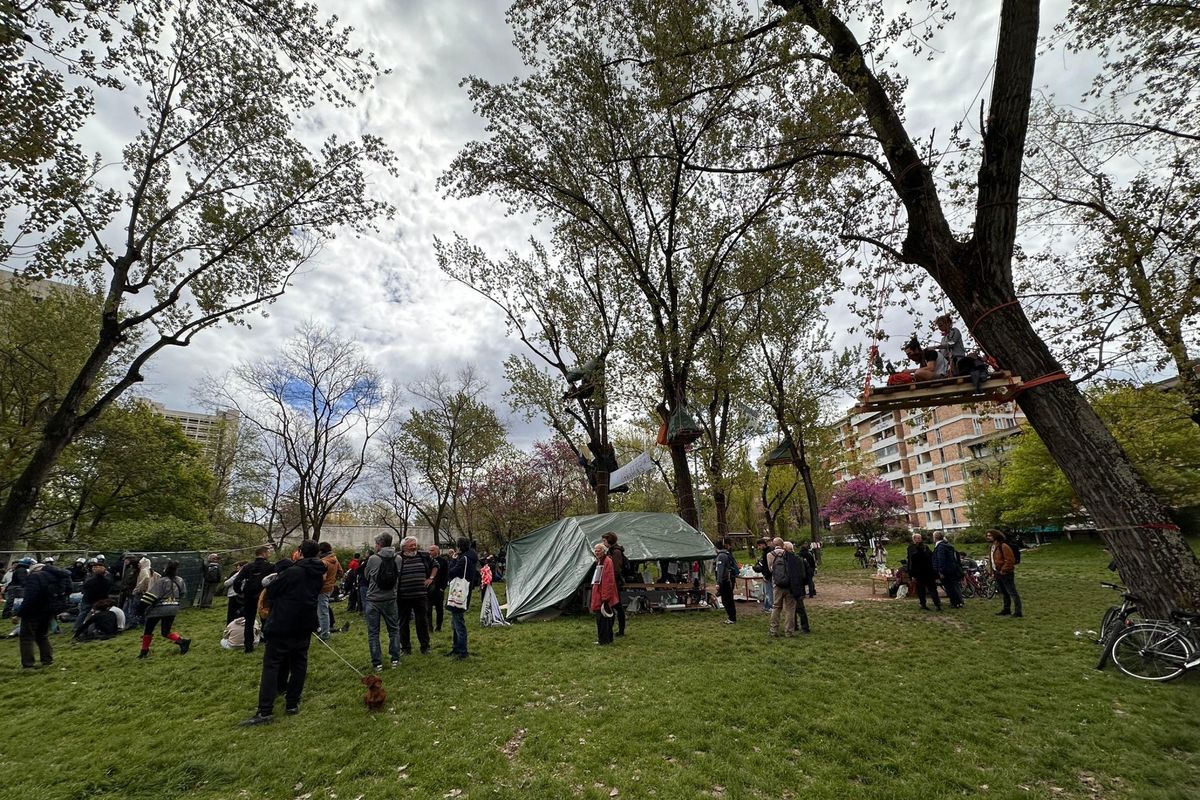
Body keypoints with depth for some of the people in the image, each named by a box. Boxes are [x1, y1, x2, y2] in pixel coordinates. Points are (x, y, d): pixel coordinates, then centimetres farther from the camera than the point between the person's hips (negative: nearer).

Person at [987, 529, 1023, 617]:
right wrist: (993, 572, 14)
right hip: (997, 573, 9)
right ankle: (1006, 609, 27)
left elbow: (1010, 560, -20)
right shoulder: (991, 547, 12)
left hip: (1005, 573, -9)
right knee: (1004, 593, 18)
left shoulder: (1003, 546, -17)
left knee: (1012, 592, -5)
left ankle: (1018, 611, -2)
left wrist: (1003, 571, -19)